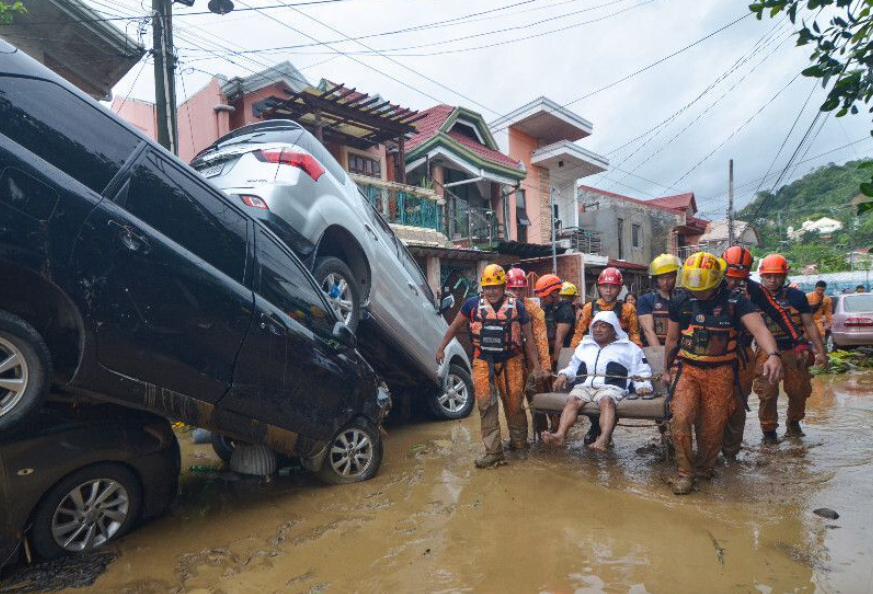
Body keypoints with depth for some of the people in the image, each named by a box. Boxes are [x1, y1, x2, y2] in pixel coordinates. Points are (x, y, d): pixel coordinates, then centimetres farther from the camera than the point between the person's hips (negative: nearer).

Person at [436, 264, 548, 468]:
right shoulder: (473, 304, -1)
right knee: (486, 405, -4)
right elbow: (455, 326, 10)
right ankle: (493, 451, 4)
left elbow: (528, 338, 4)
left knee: (514, 404, 6)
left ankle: (519, 443, 29)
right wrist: (441, 348, 7)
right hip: (483, 362, 0)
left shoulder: (517, 306, -1)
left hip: (511, 362, 0)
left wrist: (536, 367, 1)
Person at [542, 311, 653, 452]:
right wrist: (564, 374, 14)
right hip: (584, 386, 3)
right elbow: (573, 367, 35)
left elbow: (641, 371, 18)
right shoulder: (584, 345, 32)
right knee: (573, 399, -30)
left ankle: (604, 439, -58)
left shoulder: (629, 347, 22)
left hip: (611, 387, -2)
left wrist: (642, 386, -1)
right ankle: (560, 435, -50)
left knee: (607, 400, -38)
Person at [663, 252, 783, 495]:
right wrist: (667, 370, 17)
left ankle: (703, 469, 31)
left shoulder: (735, 301, -7)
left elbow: (759, 328, -21)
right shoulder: (681, 302, 0)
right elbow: (672, 339, 11)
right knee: (681, 420, -15)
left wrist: (773, 355, -40)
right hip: (687, 368, 1)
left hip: (720, 372, -1)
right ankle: (684, 472, 4)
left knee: (713, 429, 6)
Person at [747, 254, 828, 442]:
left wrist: (821, 351, 2)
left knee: (799, 392, 13)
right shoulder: (757, 293, -2)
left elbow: (809, 325, 4)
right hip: (767, 351, -2)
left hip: (795, 351, 2)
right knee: (767, 394, -1)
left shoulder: (797, 296, 2)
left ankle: (793, 422, 39)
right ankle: (768, 429, 18)